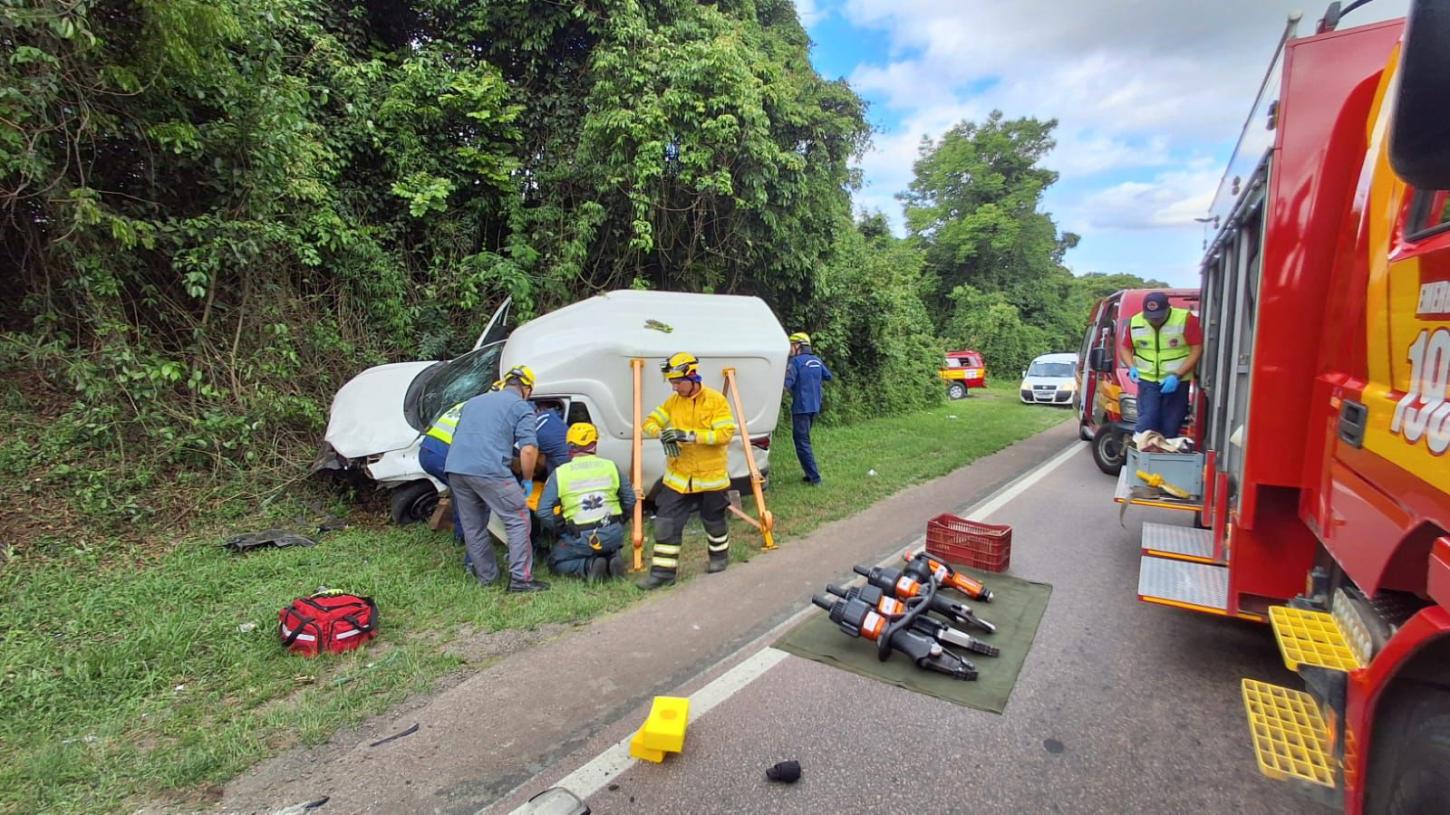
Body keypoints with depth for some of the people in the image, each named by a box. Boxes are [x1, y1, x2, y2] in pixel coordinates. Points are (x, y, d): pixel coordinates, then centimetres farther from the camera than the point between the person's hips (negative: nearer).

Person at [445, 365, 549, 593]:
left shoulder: (473, 401, 27)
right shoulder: (521, 407, 6)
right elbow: (528, 449, -5)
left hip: (454, 468, 7)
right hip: (488, 470, -7)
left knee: (472, 526, 17)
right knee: (518, 519, 3)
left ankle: (486, 575, 28)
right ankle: (520, 578, 0)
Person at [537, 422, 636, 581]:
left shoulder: (559, 473, -3)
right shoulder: (611, 466, 2)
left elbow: (544, 512, -5)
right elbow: (629, 501, 9)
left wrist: (564, 530, 10)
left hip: (581, 539, -3)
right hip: (613, 535, 3)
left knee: (556, 562, 22)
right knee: (609, 549, 36)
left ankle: (589, 566, -5)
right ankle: (612, 558, 2)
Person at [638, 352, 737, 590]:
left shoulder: (716, 400, -13)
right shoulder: (673, 401, 3)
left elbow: (725, 433, -21)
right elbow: (650, 422, 4)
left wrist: (690, 435, -29)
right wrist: (663, 434, -20)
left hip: (711, 476, -3)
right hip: (678, 477, 4)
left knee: (714, 520, 17)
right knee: (666, 523, -2)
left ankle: (720, 555, 43)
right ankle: (663, 571, 7)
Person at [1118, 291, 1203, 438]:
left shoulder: (1185, 319, -9)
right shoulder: (1135, 322, -1)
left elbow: (1197, 349, -9)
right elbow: (1124, 347, 11)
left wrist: (1177, 375, -17)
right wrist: (1132, 367, -8)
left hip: (1176, 382, -1)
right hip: (1147, 381, 1)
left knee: (1170, 428, 1)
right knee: (1146, 422, -9)